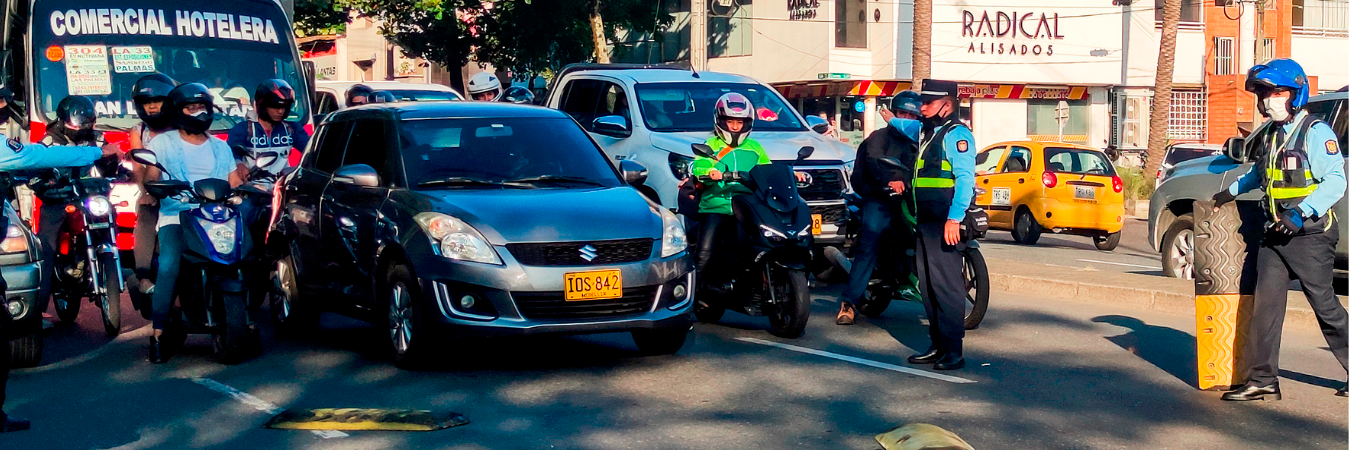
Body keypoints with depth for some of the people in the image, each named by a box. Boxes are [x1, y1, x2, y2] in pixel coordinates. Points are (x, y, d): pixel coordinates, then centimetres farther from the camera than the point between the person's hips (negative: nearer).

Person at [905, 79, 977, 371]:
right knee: (928, 285, 11)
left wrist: (954, 218, -25)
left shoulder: (956, 133, -9)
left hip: (944, 222, -10)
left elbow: (965, 178, -18)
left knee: (946, 285, -10)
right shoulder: (929, 133, 19)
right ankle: (938, 346, 18)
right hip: (925, 221, 10)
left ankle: (953, 351, -7)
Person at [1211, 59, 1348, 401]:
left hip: (1309, 235, -7)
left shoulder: (1315, 132, -11)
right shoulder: (1271, 135, 14)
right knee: (1265, 305, 1)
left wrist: (1302, 211, -27)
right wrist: (1232, 191, 30)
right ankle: (1262, 380, 3)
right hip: (1275, 235, 7)